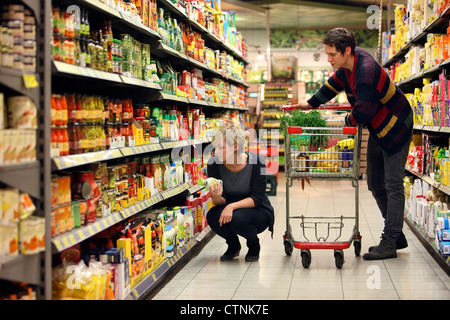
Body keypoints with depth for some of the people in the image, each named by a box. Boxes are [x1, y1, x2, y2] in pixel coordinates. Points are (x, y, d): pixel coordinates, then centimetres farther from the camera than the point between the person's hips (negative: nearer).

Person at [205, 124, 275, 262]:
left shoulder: (256, 161, -22)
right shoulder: (214, 163, -15)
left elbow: (257, 199, -21)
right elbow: (220, 202, -12)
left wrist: (232, 206, -35)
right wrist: (217, 197, -36)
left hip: (259, 212, -3)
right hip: (229, 209, 3)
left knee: (238, 218, -34)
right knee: (212, 216, -28)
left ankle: (254, 245, 1)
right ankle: (233, 245, 4)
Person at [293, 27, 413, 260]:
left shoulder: (367, 72, -33)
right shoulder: (349, 64, -2)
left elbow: (363, 113, -32)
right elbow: (334, 83, 18)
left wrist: (347, 122, -11)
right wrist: (311, 103, 21)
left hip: (395, 128, -10)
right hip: (377, 130, 10)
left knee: (393, 185, -7)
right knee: (375, 184, 12)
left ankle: (389, 244, -4)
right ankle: (396, 236, 21)